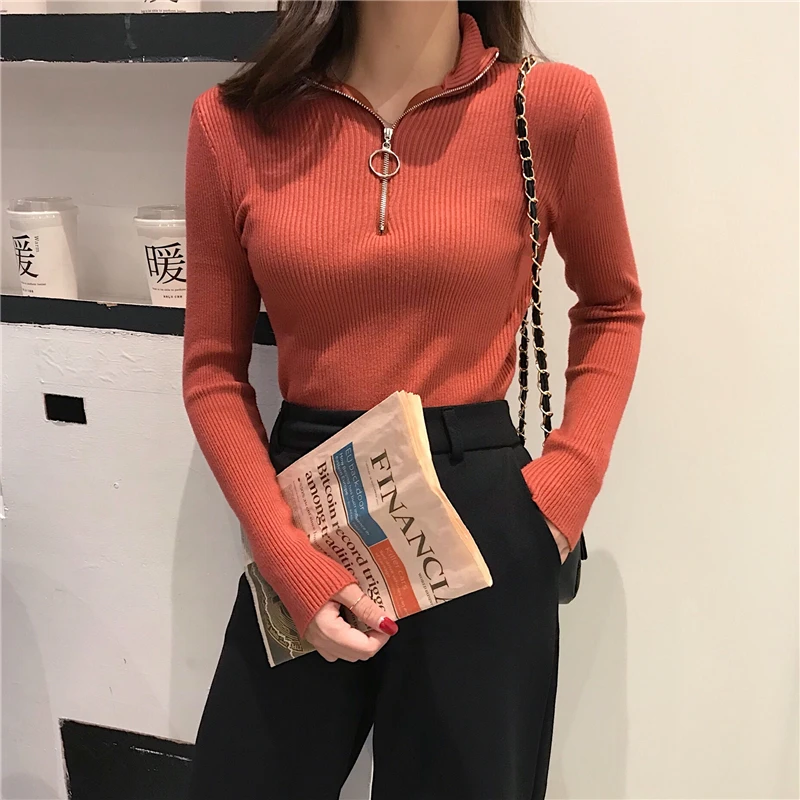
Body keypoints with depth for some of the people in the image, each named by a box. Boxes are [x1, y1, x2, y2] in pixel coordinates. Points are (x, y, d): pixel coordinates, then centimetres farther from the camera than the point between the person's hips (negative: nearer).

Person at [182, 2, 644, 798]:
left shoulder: (552, 106, -6)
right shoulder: (235, 121, -2)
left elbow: (612, 306, 10)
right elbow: (213, 369, 2)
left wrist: (571, 479, -4)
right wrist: (283, 552, -10)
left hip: (481, 516, -1)